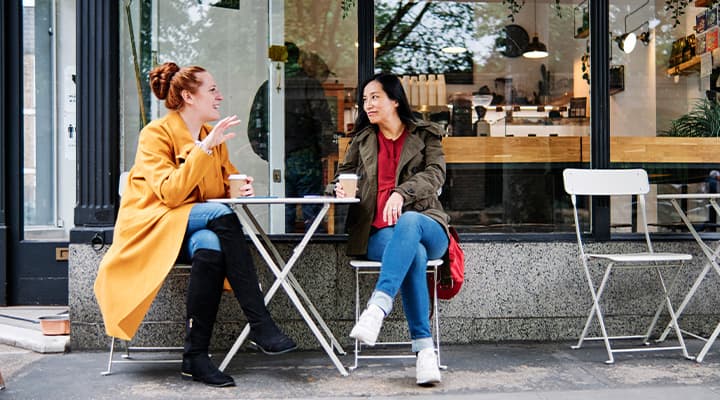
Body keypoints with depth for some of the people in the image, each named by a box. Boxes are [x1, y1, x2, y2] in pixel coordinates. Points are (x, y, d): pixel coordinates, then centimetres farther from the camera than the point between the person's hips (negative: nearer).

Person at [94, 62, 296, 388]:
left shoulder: (213, 138, 14)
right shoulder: (156, 133, -6)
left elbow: (228, 180, 25)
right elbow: (171, 193, -19)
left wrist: (241, 187, 0)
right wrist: (204, 147, -22)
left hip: (194, 229, 5)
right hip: (152, 227, -5)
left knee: (211, 248, -34)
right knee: (220, 214, -33)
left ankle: (196, 356, -27)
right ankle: (260, 325, -33)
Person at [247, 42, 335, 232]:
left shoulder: (265, 88, 5)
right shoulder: (311, 85, -5)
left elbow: (253, 128, 7)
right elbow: (326, 125, -10)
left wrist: (266, 154, 16)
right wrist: (322, 151, 4)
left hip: (278, 164, 3)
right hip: (307, 162, -3)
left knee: (283, 216, 9)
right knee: (312, 214, 2)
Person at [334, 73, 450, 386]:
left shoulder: (425, 135, 14)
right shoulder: (363, 140, 22)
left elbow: (435, 174, -2)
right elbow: (344, 172, 31)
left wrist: (402, 193, -21)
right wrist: (341, 187, 4)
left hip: (423, 224, 0)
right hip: (378, 232, 1)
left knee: (408, 222, -41)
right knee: (415, 254, -36)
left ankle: (377, 309, -54)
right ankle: (424, 349, -41)